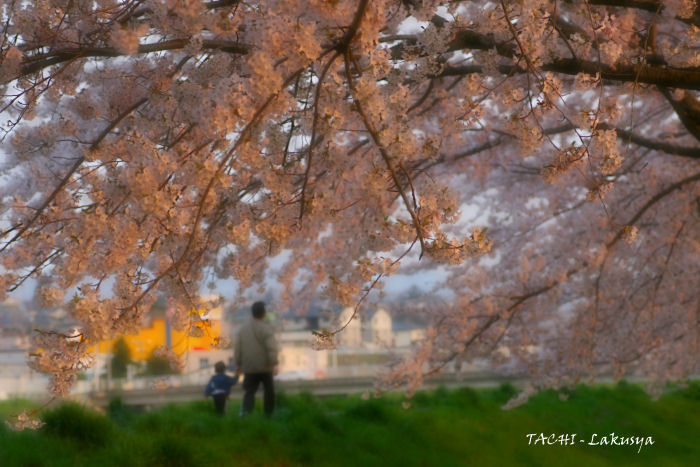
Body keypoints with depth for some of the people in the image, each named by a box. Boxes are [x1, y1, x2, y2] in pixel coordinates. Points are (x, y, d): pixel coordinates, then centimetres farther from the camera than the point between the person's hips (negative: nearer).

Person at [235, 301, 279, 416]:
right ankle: (269, 414, 21)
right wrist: (274, 364, -20)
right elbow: (272, 348, -18)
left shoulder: (242, 329, 7)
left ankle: (245, 412, -24)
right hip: (265, 367, -3)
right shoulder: (266, 329, -9)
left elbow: (238, 348, 9)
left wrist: (238, 364, 16)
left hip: (249, 368, 3)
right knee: (269, 390, 14)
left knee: (249, 391, -1)